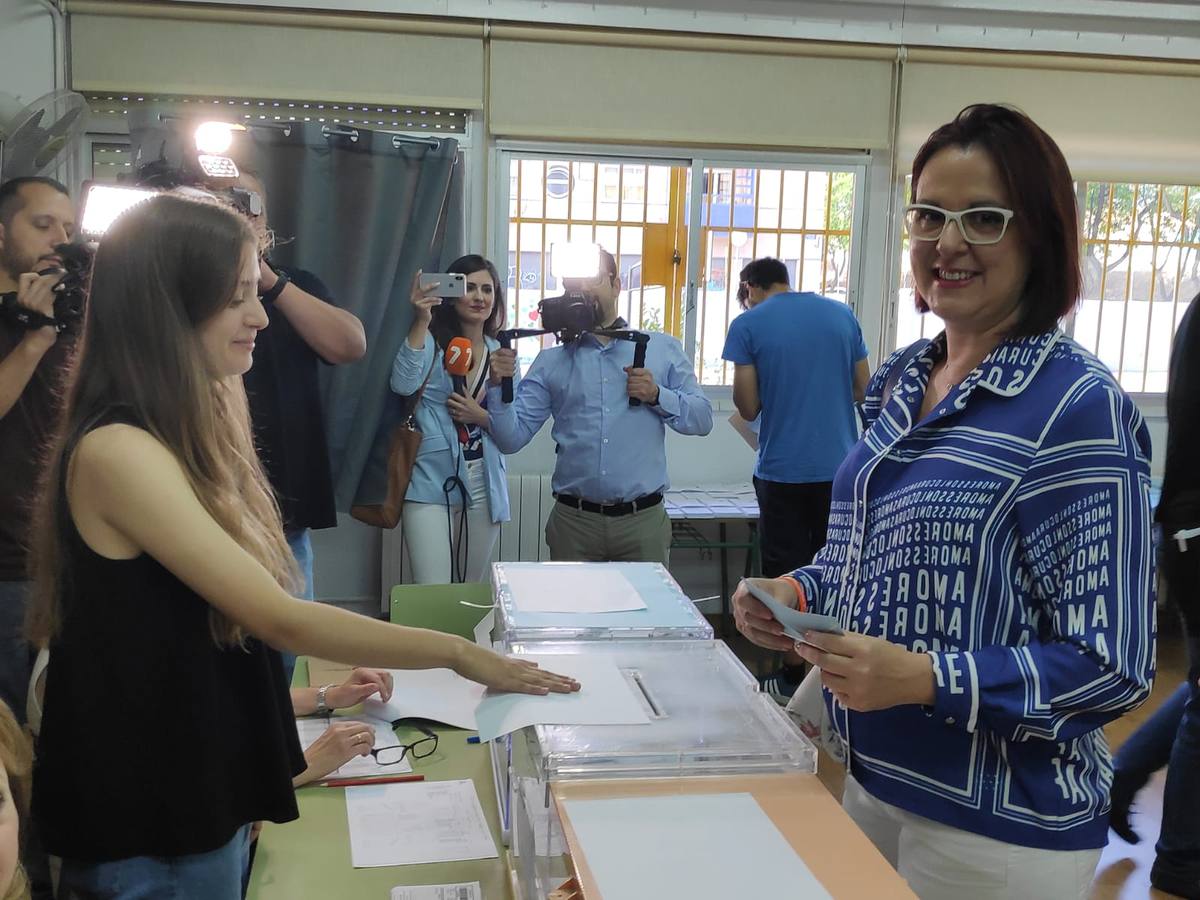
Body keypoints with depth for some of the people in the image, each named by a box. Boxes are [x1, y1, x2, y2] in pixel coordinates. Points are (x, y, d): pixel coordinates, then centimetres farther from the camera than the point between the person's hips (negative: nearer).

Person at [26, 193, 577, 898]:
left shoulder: (181, 431, 6)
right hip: (149, 834, -8)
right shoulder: (116, 452, -23)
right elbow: (280, 620, -25)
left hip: (205, 790, 8)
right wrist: (460, 654, -20)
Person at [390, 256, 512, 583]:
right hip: (432, 485, -4)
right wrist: (421, 322, -29)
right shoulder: (431, 341, -3)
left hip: (484, 488, 4)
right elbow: (403, 384, -23)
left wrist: (479, 416, -10)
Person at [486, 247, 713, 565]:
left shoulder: (662, 349, 7)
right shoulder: (551, 361, 8)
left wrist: (657, 395, -10)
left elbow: (702, 419, 5)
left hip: (643, 519, 0)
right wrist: (499, 385, -12)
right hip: (573, 521, 1)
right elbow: (511, 438, 3)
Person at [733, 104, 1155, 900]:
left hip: (1001, 825, -6)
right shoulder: (902, 382, 3)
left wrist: (927, 680, -29)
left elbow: (1114, 666, -18)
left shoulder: (1080, 408, -18)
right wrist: (800, 592, -4)